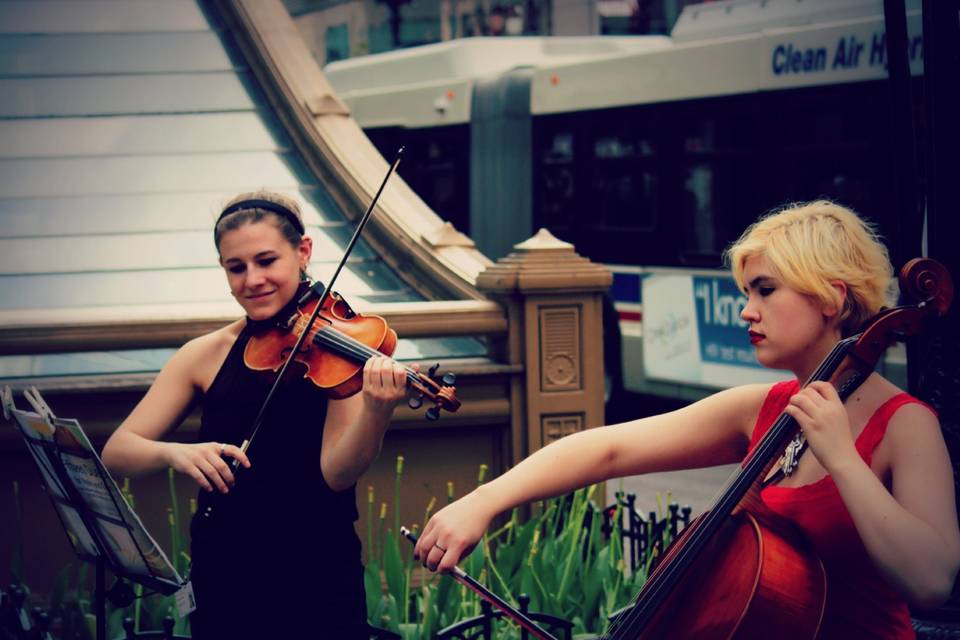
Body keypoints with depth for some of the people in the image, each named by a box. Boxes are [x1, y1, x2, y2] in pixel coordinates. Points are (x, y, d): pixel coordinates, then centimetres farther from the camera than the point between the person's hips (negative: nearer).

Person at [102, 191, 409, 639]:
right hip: (221, 581, 3)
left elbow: (336, 473, -16)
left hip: (320, 582, -2)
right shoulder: (207, 355, 2)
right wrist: (173, 452, -24)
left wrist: (376, 412, -35)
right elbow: (116, 452, -4)